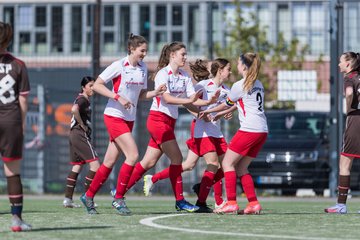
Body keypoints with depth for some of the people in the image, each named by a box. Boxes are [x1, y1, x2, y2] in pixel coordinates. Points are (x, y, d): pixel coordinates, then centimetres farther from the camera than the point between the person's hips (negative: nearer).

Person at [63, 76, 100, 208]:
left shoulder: (83, 99, 19)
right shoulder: (83, 99, -11)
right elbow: (74, 109, -31)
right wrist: (82, 125, -18)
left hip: (74, 135, 11)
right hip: (80, 135, -11)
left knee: (77, 166, 11)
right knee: (95, 165, -12)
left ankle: (67, 199, 10)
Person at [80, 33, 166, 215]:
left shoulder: (143, 68, 8)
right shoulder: (119, 66, -12)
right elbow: (97, 85, -12)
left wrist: (156, 92, -4)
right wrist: (118, 97, -21)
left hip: (129, 119, 7)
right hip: (114, 116, -7)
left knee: (110, 162, 8)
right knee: (133, 155, -18)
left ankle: (88, 196, 22)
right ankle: (118, 198, -8)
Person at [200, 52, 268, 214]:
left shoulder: (239, 86, -7)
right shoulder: (258, 84, 17)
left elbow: (227, 105, 6)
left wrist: (208, 111, 23)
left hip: (249, 129, -8)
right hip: (262, 131, 8)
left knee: (227, 163, 0)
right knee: (241, 168, 13)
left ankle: (231, 203, -8)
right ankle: (253, 204, 5)